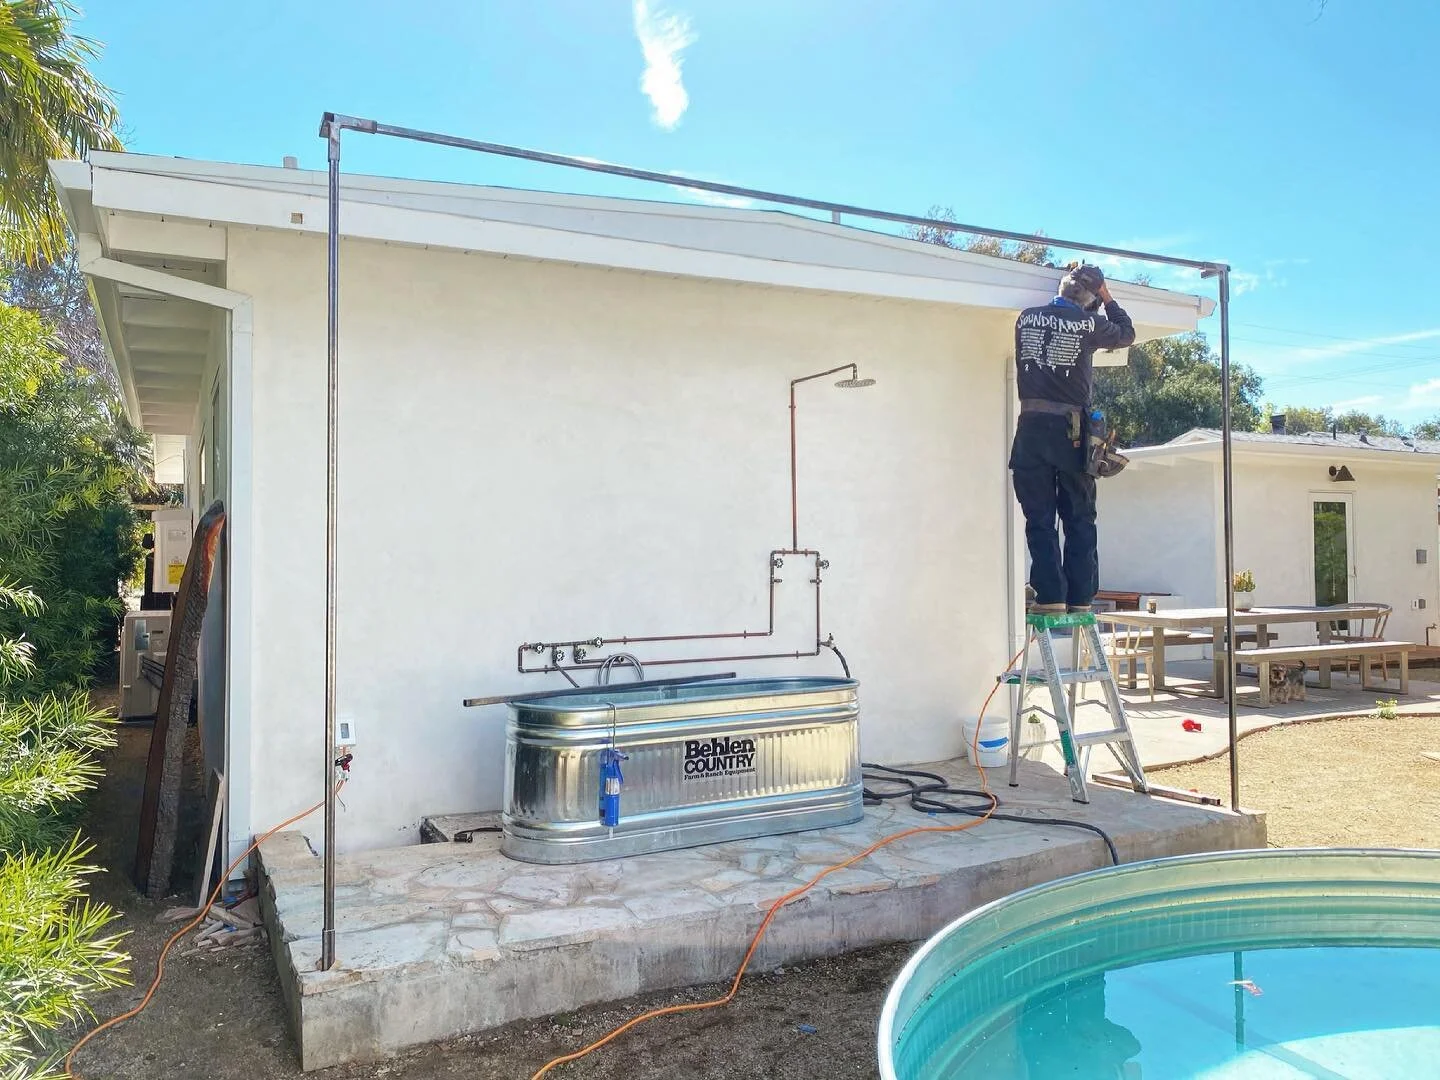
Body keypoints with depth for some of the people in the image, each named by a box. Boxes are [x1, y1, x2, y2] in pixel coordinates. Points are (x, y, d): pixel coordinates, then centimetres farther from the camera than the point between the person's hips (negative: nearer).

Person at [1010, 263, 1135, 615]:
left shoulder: (1026, 318, 6)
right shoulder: (1088, 323, -1)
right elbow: (1126, 333, 18)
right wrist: (1107, 299, 29)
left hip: (1032, 428, 1)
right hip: (1070, 430, -1)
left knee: (1040, 518, 2)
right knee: (1080, 519, 7)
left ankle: (1050, 596, -2)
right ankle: (1080, 597, 7)